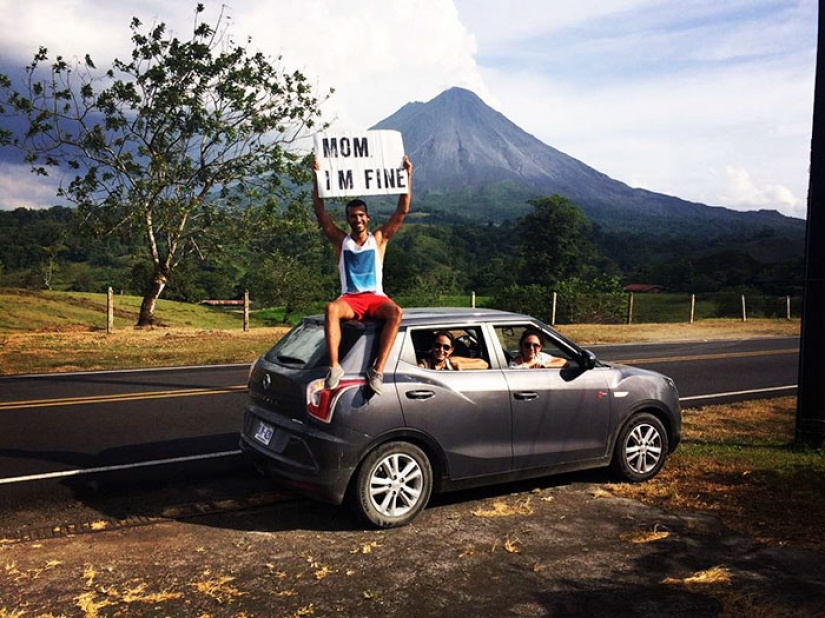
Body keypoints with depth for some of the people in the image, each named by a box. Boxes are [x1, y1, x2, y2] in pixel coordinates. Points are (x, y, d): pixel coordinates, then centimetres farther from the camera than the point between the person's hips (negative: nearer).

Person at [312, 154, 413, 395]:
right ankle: (335, 366, -41)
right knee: (331, 308, -36)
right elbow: (320, 212, 1)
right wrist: (317, 177, -6)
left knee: (396, 312, -34)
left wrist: (407, 175, -1)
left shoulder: (379, 239, 11)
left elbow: (402, 211, 4)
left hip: (376, 298, 0)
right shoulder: (341, 240, 10)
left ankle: (378, 369, -39)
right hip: (349, 299, 0)